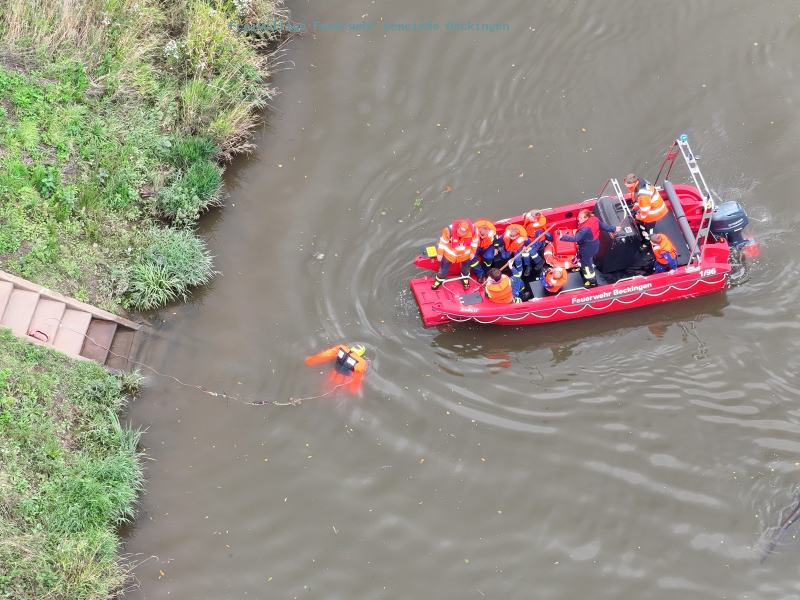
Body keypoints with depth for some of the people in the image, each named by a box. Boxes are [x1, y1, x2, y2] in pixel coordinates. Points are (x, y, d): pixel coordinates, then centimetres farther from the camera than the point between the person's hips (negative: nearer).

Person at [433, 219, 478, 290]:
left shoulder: (473, 230, -31)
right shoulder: (449, 230, -37)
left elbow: (474, 241, -7)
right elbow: (443, 241, -18)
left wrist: (473, 252, 4)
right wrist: (440, 253, -7)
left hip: (465, 253, 2)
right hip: (450, 253, -2)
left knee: (466, 267, 24)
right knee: (443, 268, 13)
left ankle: (465, 278, 55)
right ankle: (440, 279, 42)